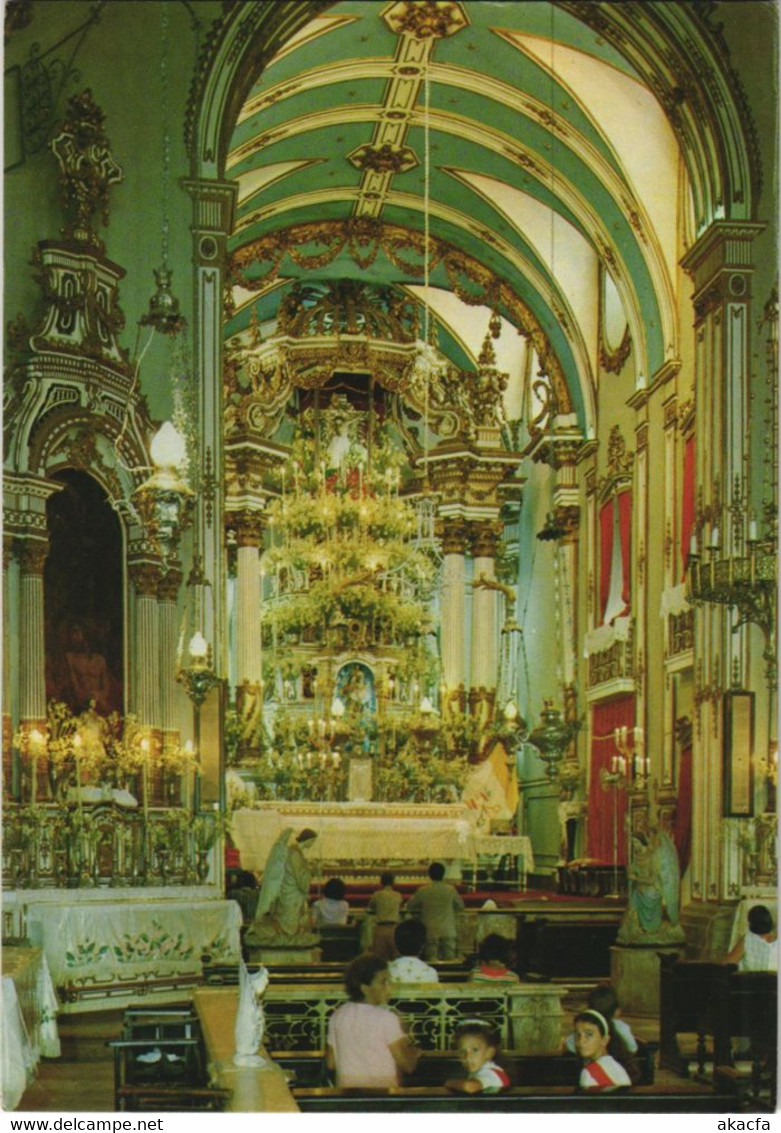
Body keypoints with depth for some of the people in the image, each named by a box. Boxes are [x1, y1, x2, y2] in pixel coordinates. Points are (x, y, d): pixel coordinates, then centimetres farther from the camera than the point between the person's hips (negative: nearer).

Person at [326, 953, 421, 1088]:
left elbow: (331, 1064, 11)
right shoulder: (387, 1017, -13)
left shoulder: (338, 1016, 4)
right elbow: (407, 1066, -10)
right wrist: (415, 1054, 10)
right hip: (382, 1092, -6)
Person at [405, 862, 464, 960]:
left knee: (431, 960, -1)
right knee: (449, 959, 3)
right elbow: (460, 906, 14)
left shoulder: (423, 890, -5)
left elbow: (410, 906, 8)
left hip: (430, 931, -1)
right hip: (448, 932, 1)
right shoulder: (451, 890, -2)